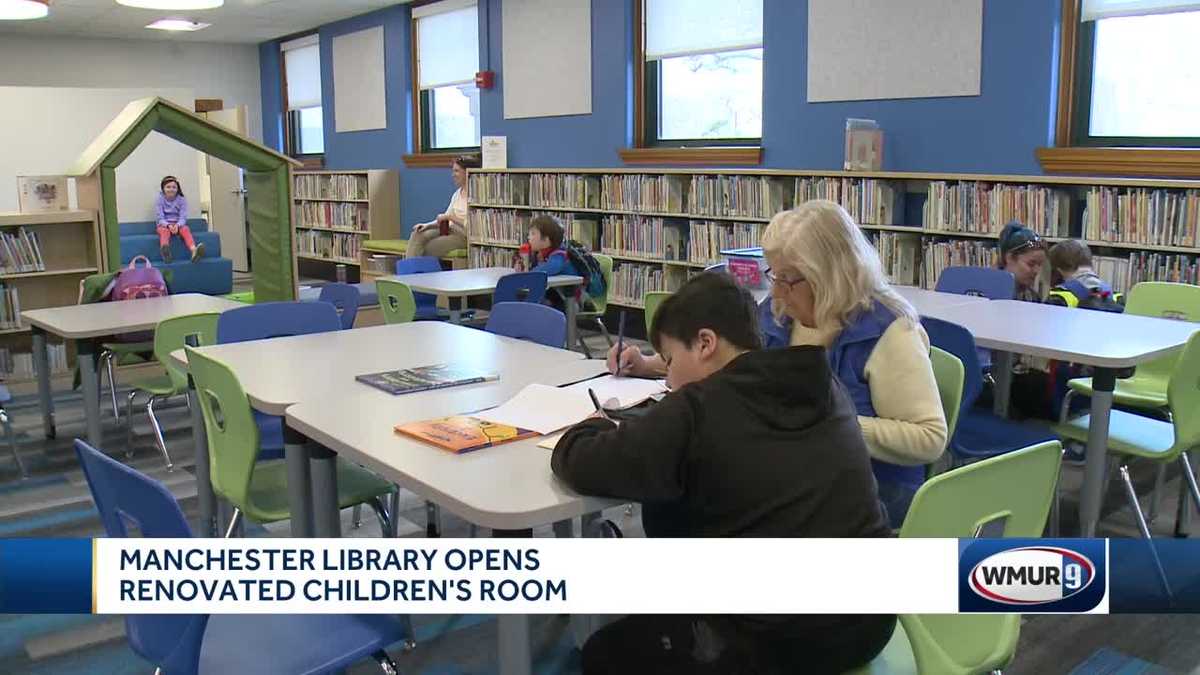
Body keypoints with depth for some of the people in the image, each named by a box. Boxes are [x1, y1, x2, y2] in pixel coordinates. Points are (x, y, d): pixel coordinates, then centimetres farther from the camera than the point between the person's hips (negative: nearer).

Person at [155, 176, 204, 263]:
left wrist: (177, 225, -28)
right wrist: (168, 225, -29)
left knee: (185, 229, -32)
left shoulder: (182, 199, 1)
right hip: (164, 225, -1)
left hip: (178, 224, 1)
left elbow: (183, 217, -6)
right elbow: (160, 218, -8)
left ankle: (194, 250, -62)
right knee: (164, 231, -35)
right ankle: (164, 250, -70)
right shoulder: (159, 199, -3)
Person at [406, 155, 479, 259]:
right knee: (417, 235, -12)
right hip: (450, 230, 8)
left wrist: (450, 217, -17)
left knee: (427, 249, -18)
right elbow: (445, 219, 15)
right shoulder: (458, 193, 13)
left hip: (465, 236, -8)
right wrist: (428, 225, -1)